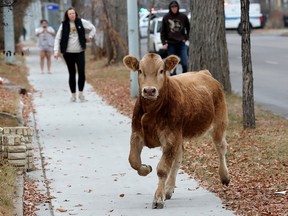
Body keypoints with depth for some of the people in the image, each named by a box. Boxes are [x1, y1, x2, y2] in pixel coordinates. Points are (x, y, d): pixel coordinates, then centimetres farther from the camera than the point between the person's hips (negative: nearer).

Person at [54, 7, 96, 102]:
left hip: (80, 52, 0)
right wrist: (56, 51, -8)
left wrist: (89, 37, 6)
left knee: (81, 72, -9)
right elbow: (57, 38, 1)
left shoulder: (81, 22, 1)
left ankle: (81, 93, 4)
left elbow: (93, 28, 15)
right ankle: (73, 95, 12)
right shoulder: (64, 25, -1)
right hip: (68, 53, 0)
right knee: (72, 74, 4)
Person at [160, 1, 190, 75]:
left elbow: (188, 27, 15)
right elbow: (163, 32, 5)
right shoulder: (166, 17, 0)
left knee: (185, 63, -6)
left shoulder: (183, 16, 1)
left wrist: (186, 37, 5)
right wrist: (164, 43, -2)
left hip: (181, 43, 0)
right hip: (171, 44, 0)